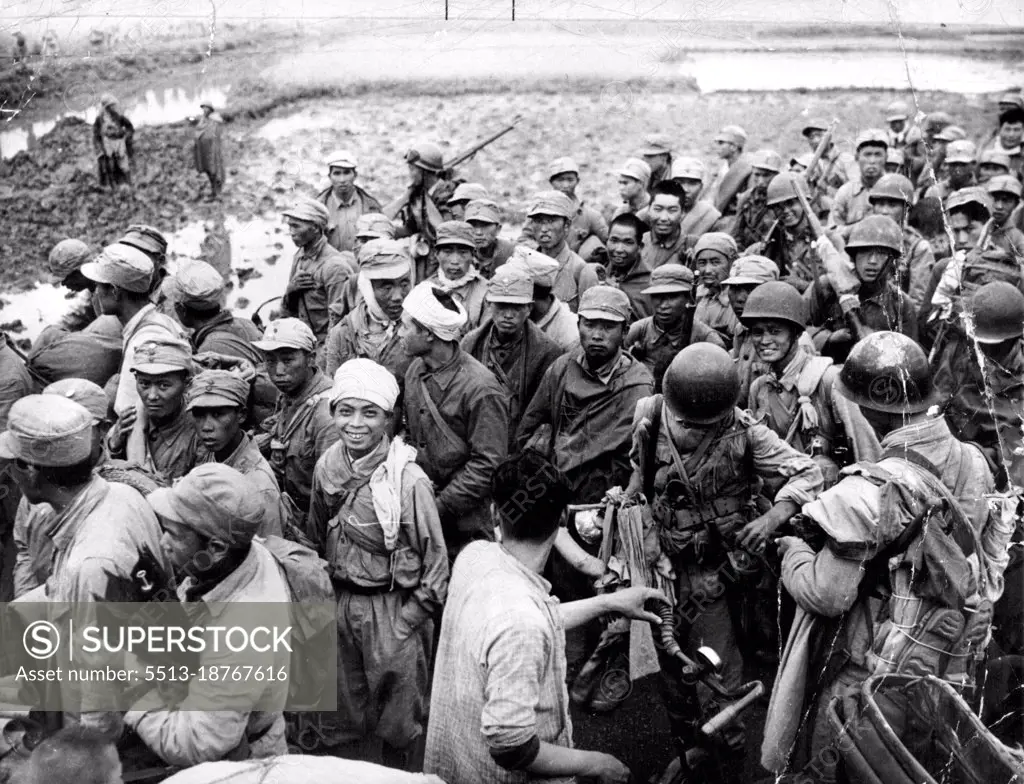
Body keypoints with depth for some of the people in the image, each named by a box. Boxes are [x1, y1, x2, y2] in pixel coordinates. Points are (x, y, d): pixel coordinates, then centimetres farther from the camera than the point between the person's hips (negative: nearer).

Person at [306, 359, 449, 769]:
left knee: (396, 713, 15)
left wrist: (408, 621, -14)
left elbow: (435, 558, -15)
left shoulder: (409, 480, -22)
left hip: (392, 608, -4)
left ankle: (397, 771, 40)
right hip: (339, 601, 5)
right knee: (345, 707, 22)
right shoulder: (327, 467, -6)